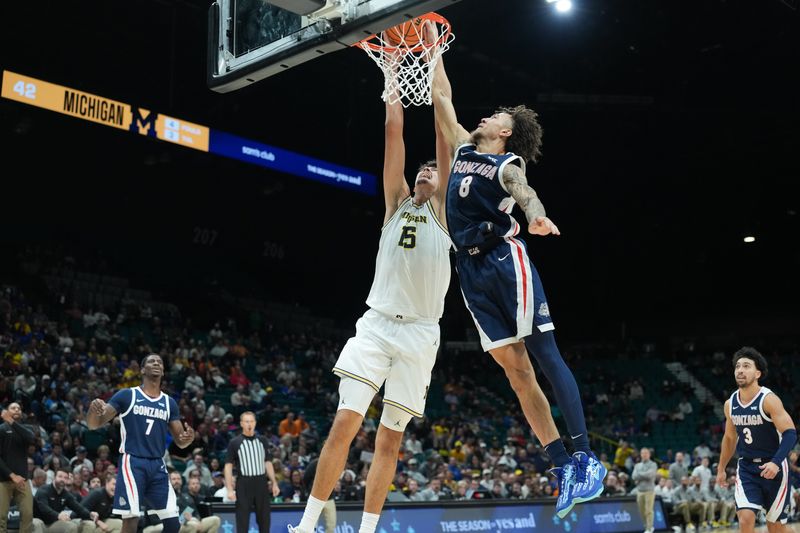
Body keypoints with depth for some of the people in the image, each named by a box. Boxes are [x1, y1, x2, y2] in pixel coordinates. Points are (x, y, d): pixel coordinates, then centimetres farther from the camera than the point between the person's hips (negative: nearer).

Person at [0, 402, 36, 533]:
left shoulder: (25, 430, 13)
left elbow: (32, 439, -12)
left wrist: (12, 422, -16)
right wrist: (12, 475, -13)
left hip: (22, 479, 3)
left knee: (27, 514, -5)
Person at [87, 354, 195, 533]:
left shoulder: (169, 403, 11)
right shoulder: (126, 395, -1)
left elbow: (180, 442, 12)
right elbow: (94, 424, -4)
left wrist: (188, 438, -12)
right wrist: (94, 410, -28)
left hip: (157, 465, 5)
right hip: (132, 462, -5)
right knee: (131, 518, -13)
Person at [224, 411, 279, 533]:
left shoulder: (262, 441, 9)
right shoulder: (234, 442, -3)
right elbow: (228, 466, -4)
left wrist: (274, 483, 9)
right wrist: (230, 489, -11)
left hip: (261, 483, 4)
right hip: (243, 484, -3)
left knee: (264, 518, 8)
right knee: (242, 520, -1)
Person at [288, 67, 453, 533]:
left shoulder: (441, 209, 10)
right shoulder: (397, 203, 16)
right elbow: (394, 132, 11)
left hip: (419, 334, -1)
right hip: (376, 325, 1)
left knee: (391, 438, 3)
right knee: (346, 421, -10)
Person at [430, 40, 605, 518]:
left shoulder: (507, 165, 1)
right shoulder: (464, 147, 21)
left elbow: (525, 192, -23)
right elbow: (442, 97, 27)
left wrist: (535, 214, -44)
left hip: (506, 260, -6)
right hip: (472, 271, 6)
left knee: (545, 356, -10)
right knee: (515, 368, 1)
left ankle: (586, 459, -10)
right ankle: (563, 466, 2)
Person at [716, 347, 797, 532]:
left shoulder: (769, 399, -16)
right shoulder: (730, 404, 2)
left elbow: (790, 434, -22)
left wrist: (776, 462, -36)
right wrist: (721, 468, 23)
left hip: (773, 467, -4)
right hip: (746, 467, 4)